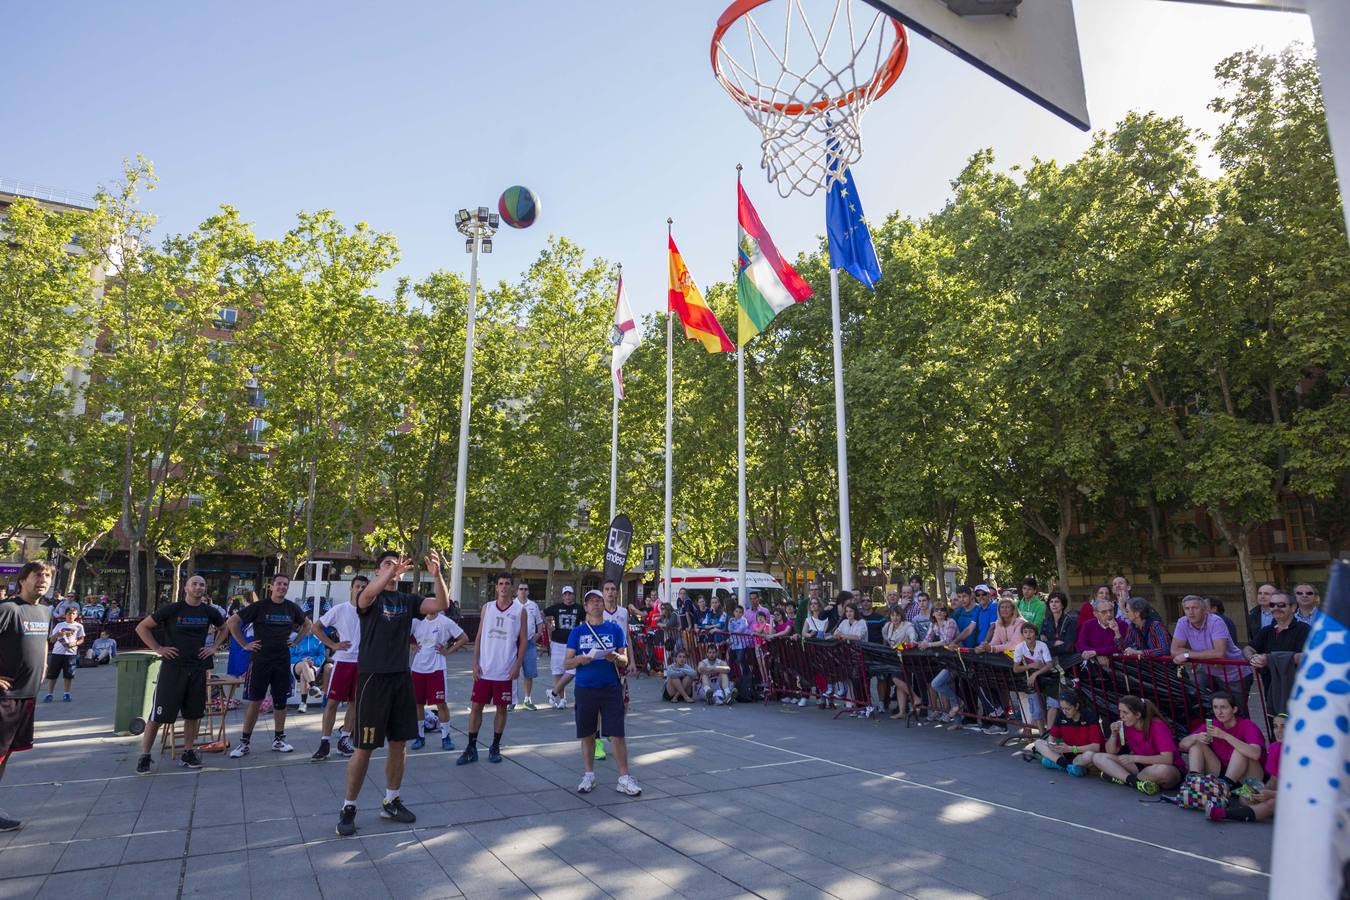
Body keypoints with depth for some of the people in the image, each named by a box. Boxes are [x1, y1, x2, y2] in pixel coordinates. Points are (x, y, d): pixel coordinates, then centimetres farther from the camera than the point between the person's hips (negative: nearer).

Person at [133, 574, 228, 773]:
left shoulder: (210, 612, 4)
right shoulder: (172, 609, -7)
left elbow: (224, 629, 22)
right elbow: (142, 627, -1)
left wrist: (215, 647, 9)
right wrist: (158, 648, -7)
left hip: (198, 668, 4)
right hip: (173, 667, -4)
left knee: (193, 713, 10)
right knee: (158, 714, -2)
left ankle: (188, 753, 21)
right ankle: (144, 756, 11)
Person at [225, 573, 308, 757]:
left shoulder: (292, 608, 5)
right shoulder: (259, 606, -6)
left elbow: (307, 624, 21)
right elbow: (232, 622, -5)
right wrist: (244, 644, -6)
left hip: (283, 661, 3)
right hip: (260, 660, -3)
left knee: (280, 701, 8)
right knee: (253, 701, 1)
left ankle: (279, 740, 18)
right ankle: (245, 742, 13)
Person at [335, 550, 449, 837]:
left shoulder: (408, 600, 8)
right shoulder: (371, 597, -4)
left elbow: (442, 604, -8)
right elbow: (366, 595, -31)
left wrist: (436, 574, -26)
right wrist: (393, 571, -46)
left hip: (401, 677, 5)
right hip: (372, 677, -5)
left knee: (399, 743, 11)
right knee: (364, 747, 1)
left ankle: (391, 802, 26)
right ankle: (348, 808, 17)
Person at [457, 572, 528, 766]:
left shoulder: (520, 610, -2)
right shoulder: (487, 608, 5)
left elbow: (523, 640, -1)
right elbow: (479, 637, 6)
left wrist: (517, 665, -9)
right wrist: (475, 663, -1)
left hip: (505, 671, -2)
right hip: (484, 669, 2)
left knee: (501, 709, 7)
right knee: (476, 707, 4)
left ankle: (495, 747, 21)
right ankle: (471, 748, 15)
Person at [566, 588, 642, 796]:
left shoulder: (615, 629, 4)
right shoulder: (577, 632, 6)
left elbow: (624, 661, 3)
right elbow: (568, 663, 4)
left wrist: (615, 658, -20)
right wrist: (580, 659, -17)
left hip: (611, 688, -1)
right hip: (585, 688, 1)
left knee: (617, 734, -2)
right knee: (587, 734, 10)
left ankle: (624, 778, 7)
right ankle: (588, 775, 25)